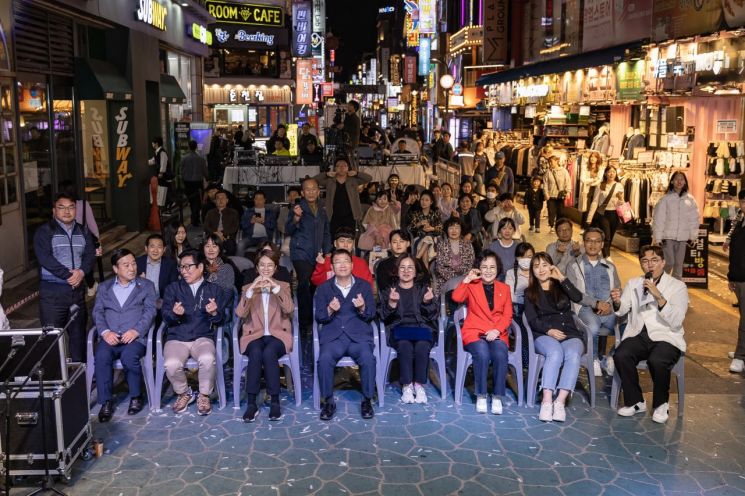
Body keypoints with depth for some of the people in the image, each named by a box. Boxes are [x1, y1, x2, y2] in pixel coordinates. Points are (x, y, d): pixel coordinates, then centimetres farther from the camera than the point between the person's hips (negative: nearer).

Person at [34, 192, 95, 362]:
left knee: (78, 331, 10)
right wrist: (68, 275, -18)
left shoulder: (83, 232, 13)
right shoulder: (44, 232, -3)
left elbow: (90, 254, 5)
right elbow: (45, 258, -14)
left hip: (77, 288, 5)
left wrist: (82, 272, -15)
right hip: (52, 291, -5)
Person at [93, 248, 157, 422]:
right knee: (101, 356, -30)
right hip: (110, 337, 2)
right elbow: (97, 312, 9)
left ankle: (136, 397, -11)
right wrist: (105, 332, -10)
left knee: (129, 357, -33)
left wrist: (135, 331, -14)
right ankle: (106, 401, -18)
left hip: (135, 337, -2)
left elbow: (150, 311, 3)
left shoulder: (146, 286, 14)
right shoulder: (104, 287, 19)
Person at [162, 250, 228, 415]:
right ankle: (183, 393, 2)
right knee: (172, 365, -30)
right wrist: (175, 313, -21)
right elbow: (166, 317, 3)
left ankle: (204, 396, -7)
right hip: (177, 338, 1)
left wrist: (214, 313, -20)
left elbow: (220, 319, 4)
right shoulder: (173, 288, 12)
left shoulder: (215, 290, 11)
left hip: (202, 337, -1)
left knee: (207, 359, -34)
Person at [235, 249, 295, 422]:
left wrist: (276, 288, -18)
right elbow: (240, 313, -4)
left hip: (277, 335, -1)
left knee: (269, 352, -35)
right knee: (256, 353, -34)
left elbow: (289, 309, -8)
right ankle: (251, 403, -30)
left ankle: (274, 401, -26)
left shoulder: (283, 286, 12)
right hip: (254, 335, 1)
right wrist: (251, 290, -17)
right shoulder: (247, 287, 14)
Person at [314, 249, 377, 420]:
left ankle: (367, 400, -11)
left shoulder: (364, 286, 12)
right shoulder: (324, 288, 12)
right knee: (324, 359, -30)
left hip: (359, 334, 0)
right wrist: (329, 310, -14)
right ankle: (328, 402, -13)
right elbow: (319, 318, 8)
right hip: (333, 336, 0)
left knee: (368, 358, -30)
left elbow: (371, 315, 9)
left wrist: (362, 308, -13)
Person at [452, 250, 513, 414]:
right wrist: (468, 279, -9)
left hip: (497, 334, 1)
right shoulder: (472, 286, 13)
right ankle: (481, 396, -20)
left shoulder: (504, 288, 18)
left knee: (500, 354, -31)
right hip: (474, 332, -1)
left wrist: (497, 330, -9)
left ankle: (497, 397, -20)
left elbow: (507, 315, 8)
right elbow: (456, 298, -8)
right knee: (482, 353, -33)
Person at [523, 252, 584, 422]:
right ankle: (547, 401, -42)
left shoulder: (561, 287, 20)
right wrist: (549, 330, -13)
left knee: (572, 355, -33)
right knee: (555, 353, -35)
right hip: (544, 335, -1)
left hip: (570, 334, 1)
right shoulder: (530, 292, 18)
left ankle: (560, 401, -39)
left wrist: (562, 278, 0)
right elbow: (532, 320, 5)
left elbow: (578, 298, -2)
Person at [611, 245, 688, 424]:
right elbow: (622, 310, 5)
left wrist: (658, 296, -22)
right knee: (620, 356, -28)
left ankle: (660, 404, -5)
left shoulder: (677, 286, 3)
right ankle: (635, 401, -6)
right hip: (638, 335, 3)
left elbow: (676, 321, -11)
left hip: (666, 337, -3)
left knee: (657, 361, -34)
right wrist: (617, 302, -18)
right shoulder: (633, 283, 16)